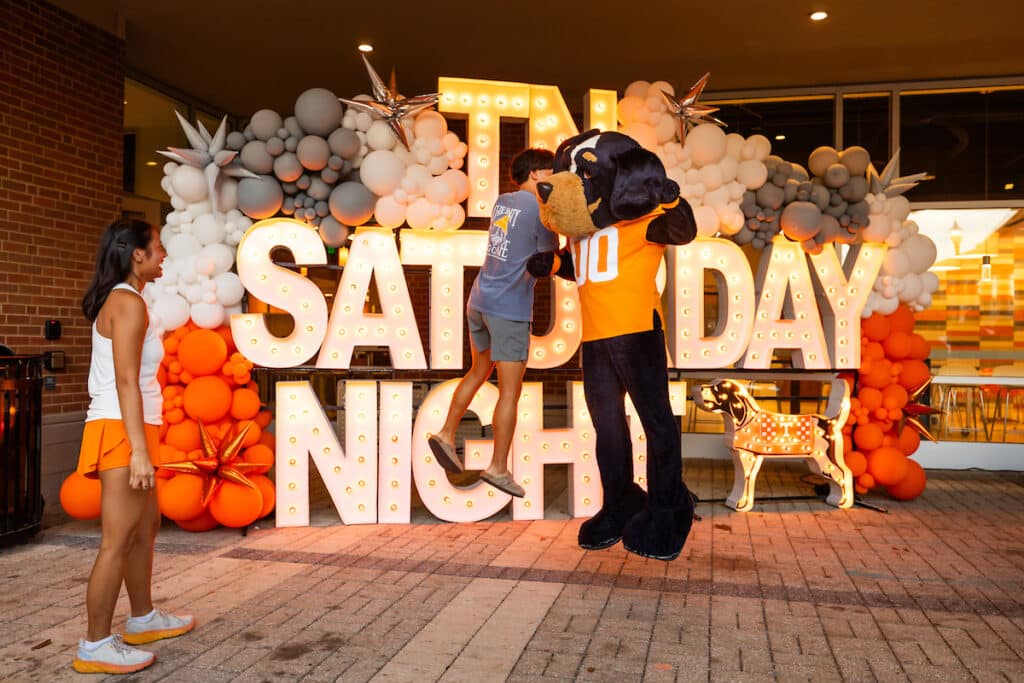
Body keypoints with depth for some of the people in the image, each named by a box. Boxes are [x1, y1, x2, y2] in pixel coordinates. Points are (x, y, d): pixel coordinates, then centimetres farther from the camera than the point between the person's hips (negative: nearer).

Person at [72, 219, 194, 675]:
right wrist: (138, 450, -24)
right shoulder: (129, 302, -14)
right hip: (122, 430, -10)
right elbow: (126, 381, -21)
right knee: (118, 540, -4)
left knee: (146, 527, 19)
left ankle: (143, 619, 32)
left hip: (127, 429, 10)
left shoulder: (119, 300, 16)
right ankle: (95, 646, 6)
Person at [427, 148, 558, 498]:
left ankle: (446, 434, 27)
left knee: (479, 370, 24)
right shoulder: (540, 208, -8)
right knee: (510, 391, 0)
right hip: (510, 308, -8)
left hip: (479, 300, 8)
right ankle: (498, 468, 5)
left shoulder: (502, 201, 12)